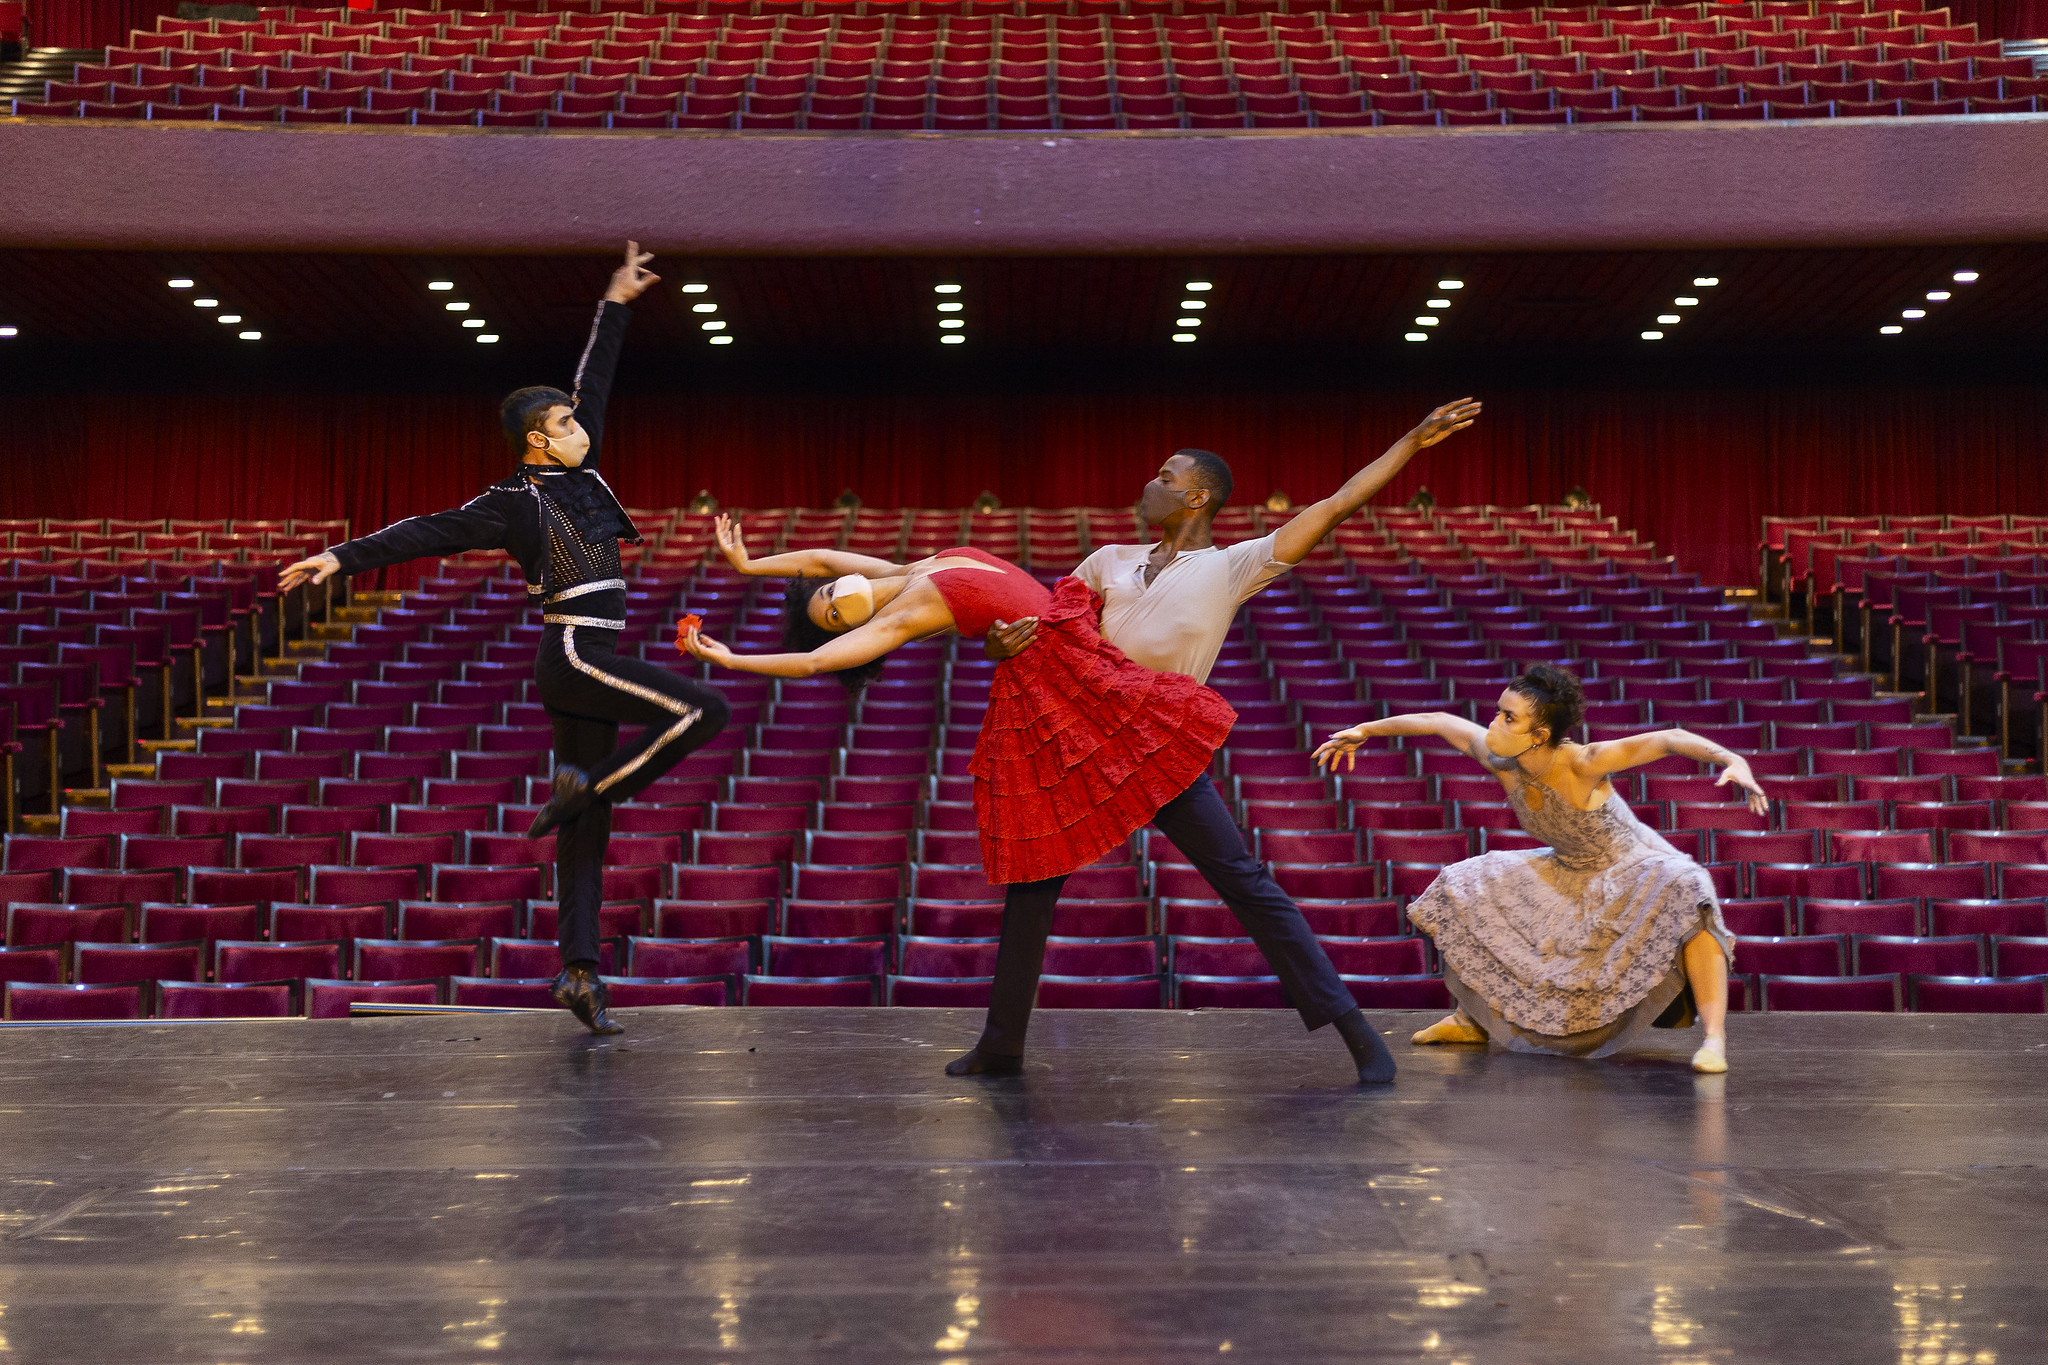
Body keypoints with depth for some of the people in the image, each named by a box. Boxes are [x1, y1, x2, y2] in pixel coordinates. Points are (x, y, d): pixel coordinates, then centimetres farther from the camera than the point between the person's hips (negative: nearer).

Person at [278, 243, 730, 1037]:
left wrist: (615, 305, 29)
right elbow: (430, 532, -10)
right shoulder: (519, 502, -5)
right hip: (574, 654, -8)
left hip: (586, 667, 8)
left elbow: (593, 381, 24)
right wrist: (346, 557, -14)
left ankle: (579, 972, 4)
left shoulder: (578, 473, 14)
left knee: (587, 830, 4)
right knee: (702, 711, -18)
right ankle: (583, 785, -8)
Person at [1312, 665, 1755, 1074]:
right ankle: (1472, 1020, 22)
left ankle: (1715, 1038, -38)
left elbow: (1669, 739, -41)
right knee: (1462, 889, 7)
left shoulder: (1582, 764, -34)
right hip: (1568, 875, 7)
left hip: (1633, 871, -7)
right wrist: (1363, 731, 4)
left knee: (1687, 892, -39)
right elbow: (1439, 722, -4)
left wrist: (1732, 759, -57)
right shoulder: (1500, 762, -18)